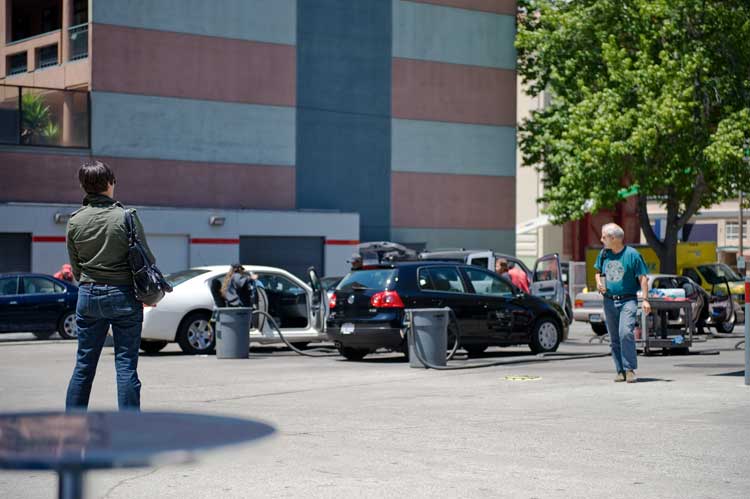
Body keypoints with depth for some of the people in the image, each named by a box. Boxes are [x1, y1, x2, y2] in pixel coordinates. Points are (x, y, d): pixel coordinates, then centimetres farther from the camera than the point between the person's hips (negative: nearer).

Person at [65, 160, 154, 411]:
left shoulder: (75, 221, 1)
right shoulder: (126, 217, -10)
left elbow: (75, 267, 8)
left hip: (88, 295, 3)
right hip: (123, 295, -3)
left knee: (84, 363, 11)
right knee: (126, 364, 1)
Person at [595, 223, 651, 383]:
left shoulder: (632, 254, -7)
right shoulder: (604, 253, 7)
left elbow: (642, 278, -4)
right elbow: (598, 272, 23)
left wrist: (645, 299, -12)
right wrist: (599, 283, 1)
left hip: (627, 300, -5)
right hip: (609, 301, 6)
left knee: (626, 333, -21)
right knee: (614, 338, 7)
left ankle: (630, 370, -17)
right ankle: (620, 371, 14)